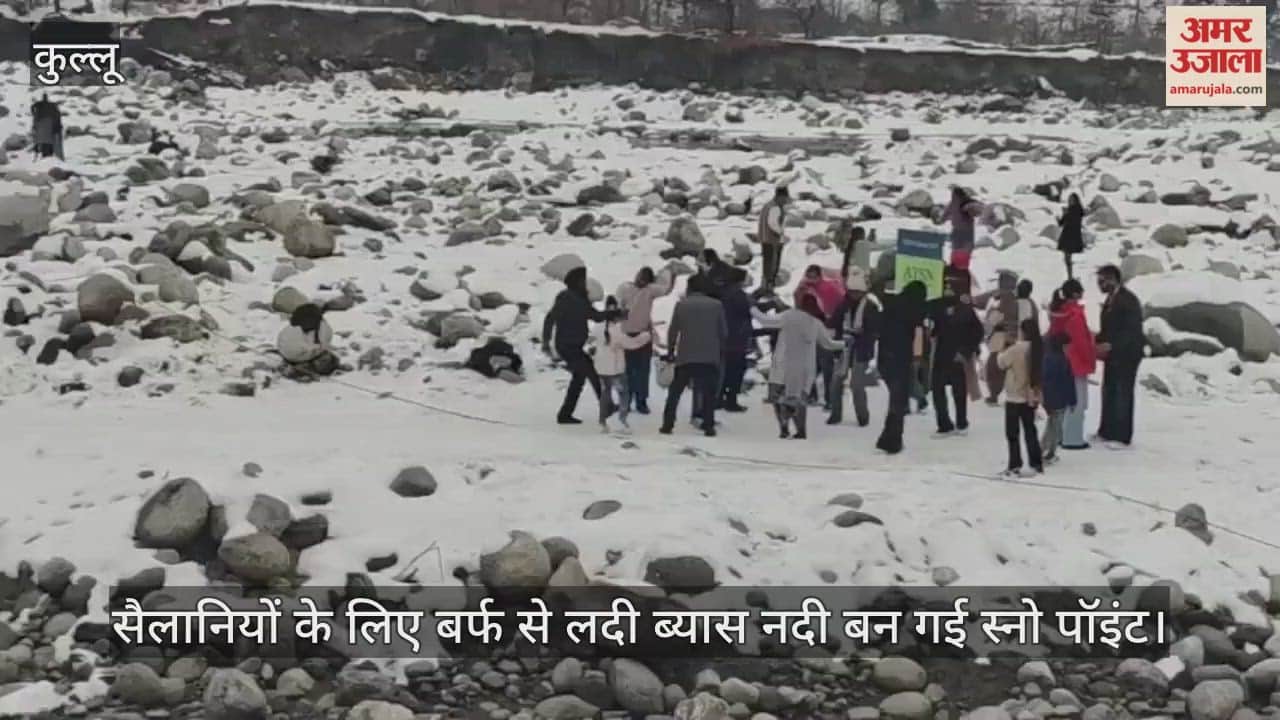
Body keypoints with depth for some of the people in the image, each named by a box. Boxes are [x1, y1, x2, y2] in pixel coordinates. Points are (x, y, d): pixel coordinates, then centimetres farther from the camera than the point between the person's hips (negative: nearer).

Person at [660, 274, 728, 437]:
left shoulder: (681, 305, -1)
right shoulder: (716, 305, 0)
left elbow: (673, 330, 2)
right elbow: (724, 332, 3)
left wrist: (670, 350, 15)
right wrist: (720, 350, 18)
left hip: (685, 356, 0)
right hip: (710, 357, 0)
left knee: (675, 391, 11)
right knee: (708, 393, 9)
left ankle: (668, 424, 8)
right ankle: (709, 426, 5)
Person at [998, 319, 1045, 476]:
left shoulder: (1016, 349, -18)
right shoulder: (1039, 349, -2)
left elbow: (1002, 362, -5)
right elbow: (1041, 371, 6)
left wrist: (1003, 352, 13)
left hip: (1015, 397, -6)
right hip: (1032, 396, 6)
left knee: (1012, 433, 2)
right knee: (1030, 430, 17)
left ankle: (1015, 466, 1)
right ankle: (1036, 463, 19)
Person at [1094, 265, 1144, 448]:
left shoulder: (1128, 300, -17)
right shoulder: (1110, 299, 11)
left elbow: (1133, 331, -23)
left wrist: (1110, 345, -29)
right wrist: (1099, 340, 1)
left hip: (1126, 354, -9)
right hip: (1112, 354, 9)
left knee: (1122, 394, -3)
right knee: (1109, 392, 13)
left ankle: (1122, 436, 2)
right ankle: (1107, 431, 23)